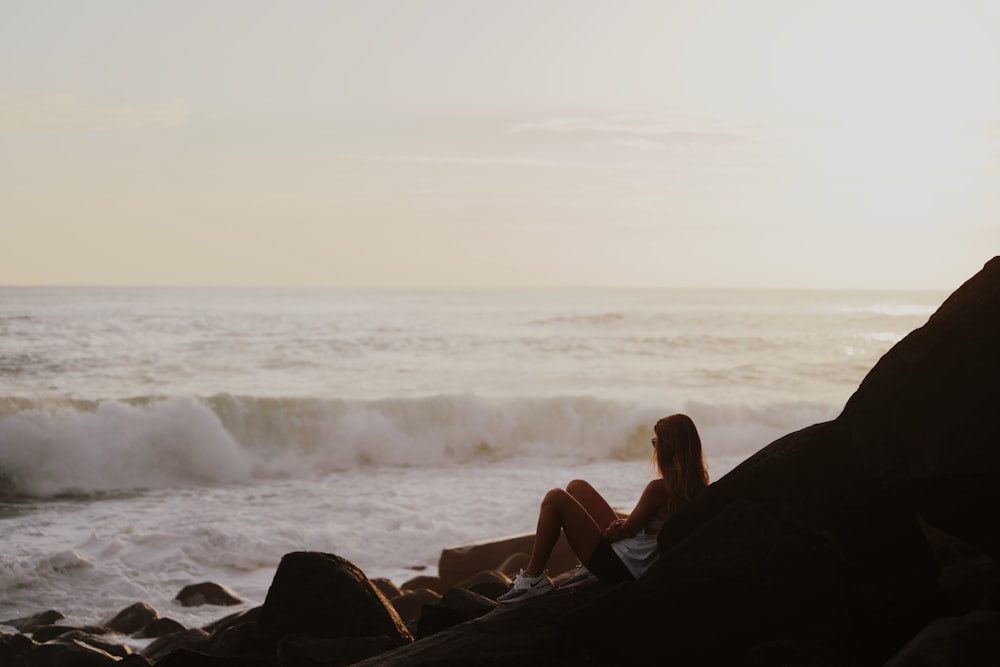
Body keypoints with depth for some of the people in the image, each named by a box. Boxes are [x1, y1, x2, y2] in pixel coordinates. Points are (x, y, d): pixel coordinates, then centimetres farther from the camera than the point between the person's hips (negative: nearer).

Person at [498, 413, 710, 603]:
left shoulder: (659, 489, -26)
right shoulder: (696, 486, -1)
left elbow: (627, 531, -13)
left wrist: (613, 531, 7)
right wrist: (622, 524, -1)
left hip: (620, 568, -9)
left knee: (555, 499, -10)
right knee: (576, 487, 17)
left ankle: (532, 579, -4)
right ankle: (589, 568, 21)